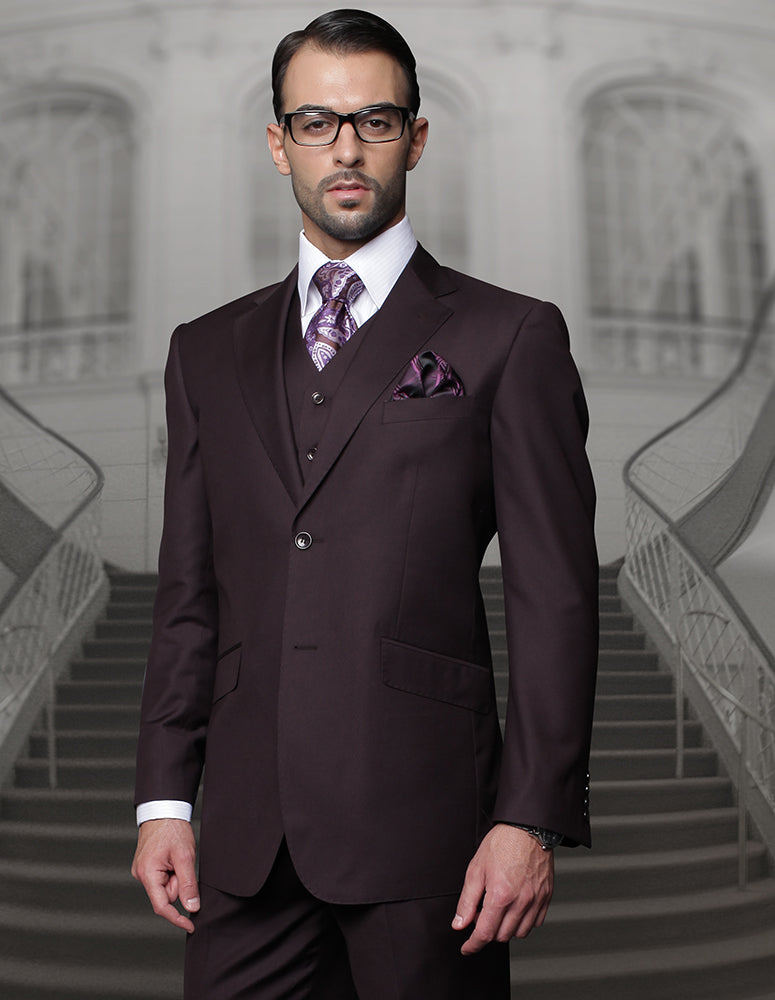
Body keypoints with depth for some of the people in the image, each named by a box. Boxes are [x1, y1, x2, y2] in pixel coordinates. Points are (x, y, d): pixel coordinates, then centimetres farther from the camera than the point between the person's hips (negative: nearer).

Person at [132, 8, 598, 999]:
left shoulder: (509, 338, 2)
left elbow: (554, 597, -3)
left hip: (426, 821, -3)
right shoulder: (209, 352, 13)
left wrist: (534, 816, -8)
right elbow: (188, 594, 12)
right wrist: (164, 798, 7)